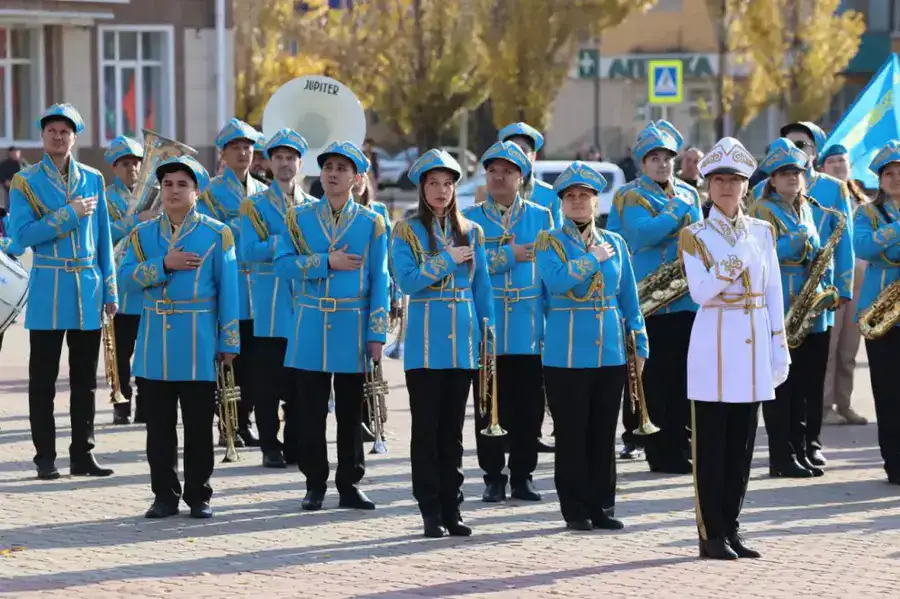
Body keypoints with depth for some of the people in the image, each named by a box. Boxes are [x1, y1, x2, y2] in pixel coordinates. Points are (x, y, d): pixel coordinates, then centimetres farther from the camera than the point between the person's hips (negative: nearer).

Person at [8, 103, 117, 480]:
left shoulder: (93, 180, 9)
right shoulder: (25, 182, -1)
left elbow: (103, 237, 10)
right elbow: (22, 235, -12)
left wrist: (110, 290, 6)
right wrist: (69, 215, -16)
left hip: (88, 290, 3)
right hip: (47, 290, -3)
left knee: (85, 378, 7)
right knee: (43, 379, 1)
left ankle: (83, 454, 13)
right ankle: (45, 457, 6)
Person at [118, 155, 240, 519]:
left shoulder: (217, 234, 2)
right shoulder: (143, 234, 9)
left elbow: (228, 291, 0)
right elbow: (126, 277, -3)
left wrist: (229, 343, -4)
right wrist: (164, 265, -17)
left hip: (198, 344, -2)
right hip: (156, 344, 2)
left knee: (199, 424, 2)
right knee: (159, 424, 5)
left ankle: (198, 495, 10)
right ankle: (165, 495, 12)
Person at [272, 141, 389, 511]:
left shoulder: (371, 224, 4)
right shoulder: (298, 218, 5)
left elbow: (379, 282, 1)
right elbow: (283, 264, -6)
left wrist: (377, 334, -5)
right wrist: (327, 262, -15)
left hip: (353, 330, 0)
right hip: (310, 327, 0)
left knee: (351, 412, 6)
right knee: (311, 411, 3)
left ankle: (349, 484, 13)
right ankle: (315, 483, 12)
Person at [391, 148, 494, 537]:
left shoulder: (471, 232, 10)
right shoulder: (407, 231, 0)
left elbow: (482, 288, 11)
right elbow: (407, 282, -12)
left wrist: (489, 335, 5)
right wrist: (446, 260, -13)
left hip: (463, 342, 3)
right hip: (425, 344, -3)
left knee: (453, 429, 7)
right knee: (426, 428, 0)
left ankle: (452, 509, 12)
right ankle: (430, 512, 4)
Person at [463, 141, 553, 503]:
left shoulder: (542, 218, 10)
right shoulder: (469, 219, 6)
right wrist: (509, 256, -13)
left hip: (530, 330, 1)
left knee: (528, 406, 4)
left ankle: (522, 476, 13)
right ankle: (493, 477, 11)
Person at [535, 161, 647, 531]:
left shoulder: (615, 243, 11)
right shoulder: (549, 243, 0)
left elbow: (628, 297, 14)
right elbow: (556, 280, -20)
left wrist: (640, 345, 10)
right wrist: (593, 258, -13)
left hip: (611, 352, 3)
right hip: (567, 355, -3)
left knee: (604, 433, 7)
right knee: (571, 434, 0)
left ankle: (602, 506, 14)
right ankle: (575, 510, 8)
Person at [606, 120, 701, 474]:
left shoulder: (689, 194, 17)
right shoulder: (630, 196, -2)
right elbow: (642, 232, -19)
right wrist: (679, 210, -16)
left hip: (689, 298, 6)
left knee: (685, 378, 6)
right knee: (657, 379, -5)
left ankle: (683, 447, 13)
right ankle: (662, 454, 0)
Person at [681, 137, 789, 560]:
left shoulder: (763, 232, 11)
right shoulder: (695, 235, 0)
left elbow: (773, 293, 11)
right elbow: (700, 291, -13)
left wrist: (779, 346, 6)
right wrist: (735, 262, -20)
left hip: (753, 347, 4)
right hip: (714, 344, -4)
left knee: (742, 442, 7)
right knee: (711, 443, -2)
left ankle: (731, 528, 14)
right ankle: (711, 534, 1)